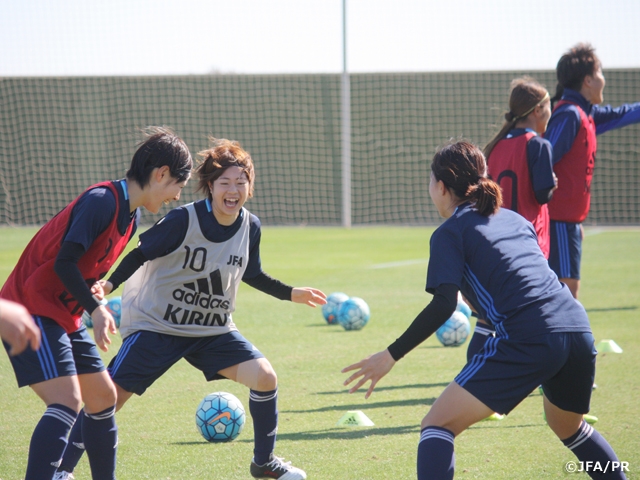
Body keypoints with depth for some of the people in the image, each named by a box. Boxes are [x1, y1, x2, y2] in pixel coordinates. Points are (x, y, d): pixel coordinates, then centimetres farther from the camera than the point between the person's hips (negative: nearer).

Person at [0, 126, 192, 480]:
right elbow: (64, 262, -24)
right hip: (32, 309, -10)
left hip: (65, 316, 10)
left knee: (103, 396, 13)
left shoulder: (130, 217, 11)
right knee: (67, 401, -22)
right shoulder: (102, 200, -19)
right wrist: (96, 309, -25)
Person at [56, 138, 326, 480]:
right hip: (157, 324, -4)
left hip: (213, 330, 4)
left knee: (265, 377, -12)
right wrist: (110, 284, -22)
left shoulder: (250, 227, -4)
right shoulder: (183, 220, -20)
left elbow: (250, 274, 14)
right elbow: (141, 253, -10)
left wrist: (291, 294, 10)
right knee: (110, 395, -11)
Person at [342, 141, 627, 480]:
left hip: (527, 340, -7)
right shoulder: (515, 219, 25)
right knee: (569, 427, 33)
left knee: (437, 425, -3)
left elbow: (443, 305, -6)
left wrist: (391, 355, -4)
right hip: (579, 329, 7)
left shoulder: (450, 232, 6)